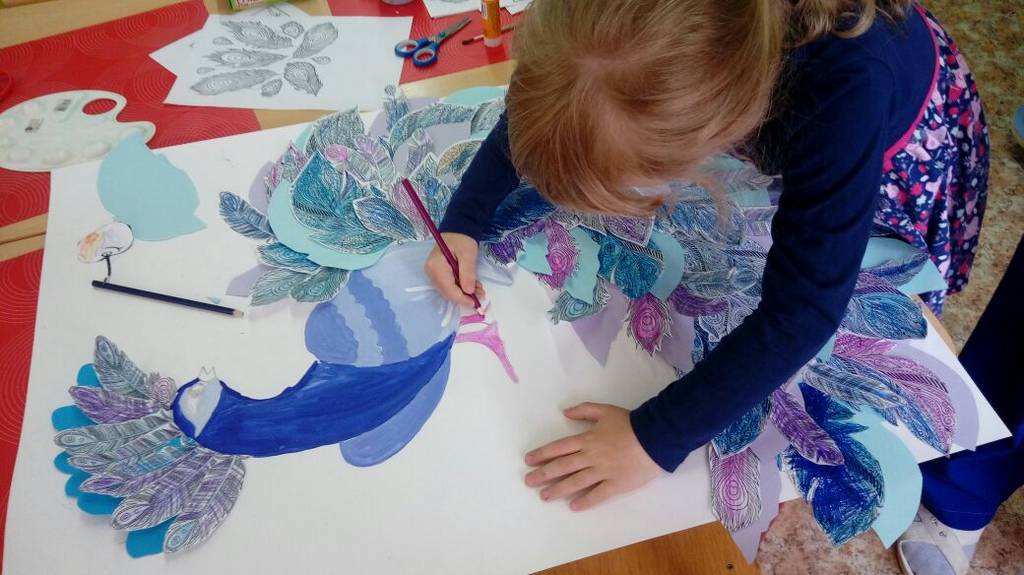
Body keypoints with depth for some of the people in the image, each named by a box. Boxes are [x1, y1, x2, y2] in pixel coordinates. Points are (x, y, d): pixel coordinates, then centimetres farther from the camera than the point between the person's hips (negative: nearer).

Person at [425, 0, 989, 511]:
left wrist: (657, 437, -43)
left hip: (904, 159, -3)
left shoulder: (849, 84, -49)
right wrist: (462, 221, -25)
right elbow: (530, 110, -17)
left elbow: (803, 308, -45)